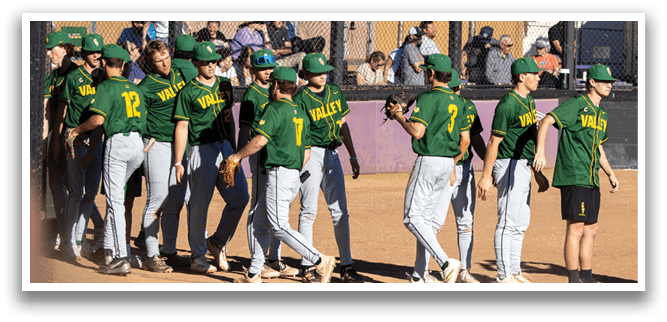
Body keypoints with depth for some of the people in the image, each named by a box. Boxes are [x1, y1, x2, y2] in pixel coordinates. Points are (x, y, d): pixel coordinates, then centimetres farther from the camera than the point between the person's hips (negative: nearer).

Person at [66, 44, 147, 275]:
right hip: (138, 143, 7)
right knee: (116, 194, 23)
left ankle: (121, 258, -15)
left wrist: (77, 130, 3)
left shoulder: (106, 87, -3)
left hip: (117, 142, -7)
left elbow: (98, 119, -14)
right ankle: (109, 245, 24)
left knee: (115, 200, -7)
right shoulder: (135, 89, 18)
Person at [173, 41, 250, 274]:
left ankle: (218, 242, 17)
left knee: (240, 197, -1)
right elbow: (182, 127, -6)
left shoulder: (224, 85, 14)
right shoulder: (188, 92, -4)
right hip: (202, 149, -6)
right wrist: (178, 163, -10)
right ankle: (198, 256, 6)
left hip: (225, 147, 6)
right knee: (199, 204, -3)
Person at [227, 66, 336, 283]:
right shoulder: (301, 114, 17)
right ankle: (253, 275, 15)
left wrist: (237, 156, -9)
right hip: (295, 175, 9)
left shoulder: (275, 109, -9)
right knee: (260, 223, 14)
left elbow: (260, 140, -20)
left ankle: (320, 261, -15)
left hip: (279, 173, -9)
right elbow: (307, 153, 19)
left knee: (279, 227, -10)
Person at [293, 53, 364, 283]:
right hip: (311, 154, -6)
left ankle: (347, 266, 9)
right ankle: (307, 268, 3)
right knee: (309, 212, -3)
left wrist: (353, 156, 16)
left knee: (340, 212, 5)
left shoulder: (335, 92, 10)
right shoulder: (300, 99, -10)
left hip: (332, 154, 6)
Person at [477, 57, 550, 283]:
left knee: (521, 223, 15)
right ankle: (504, 276, -4)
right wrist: (486, 176, -19)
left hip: (523, 168, 10)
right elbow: (494, 141, -17)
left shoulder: (528, 102, 14)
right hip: (510, 165, -10)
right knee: (509, 222, -7)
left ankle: (514, 272, 22)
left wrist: (537, 173, 21)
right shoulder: (508, 104, -16)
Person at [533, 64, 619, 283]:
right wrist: (540, 151, -33)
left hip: (591, 180, 9)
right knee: (576, 228, -10)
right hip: (573, 177, -9)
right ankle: (573, 280, -9)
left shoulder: (601, 114, 18)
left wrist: (610, 173, 25)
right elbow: (546, 121, -19)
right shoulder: (576, 105, -8)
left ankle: (587, 279, 20)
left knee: (590, 230, 12)